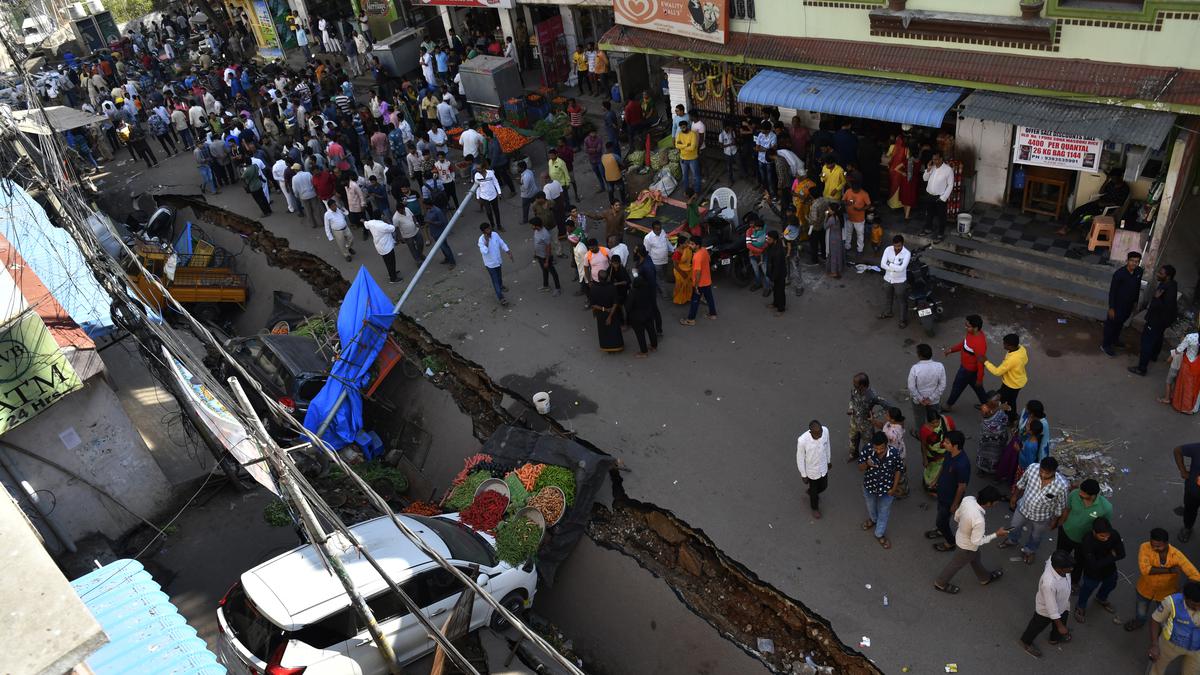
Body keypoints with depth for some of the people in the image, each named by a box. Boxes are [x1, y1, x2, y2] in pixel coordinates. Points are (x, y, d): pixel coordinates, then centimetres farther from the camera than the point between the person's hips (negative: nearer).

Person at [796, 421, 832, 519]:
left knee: (823, 486, 28)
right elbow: (800, 459, -20)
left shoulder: (825, 431, -25)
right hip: (811, 470, -4)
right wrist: (803, 475, -9)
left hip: (823, 467, 4)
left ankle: (810, 492, 62)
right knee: (814, 491, 22)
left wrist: (828, 460, 12)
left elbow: (827, 445, -3)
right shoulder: (802, 440, -38)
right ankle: (815, 508, 53)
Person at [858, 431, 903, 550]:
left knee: (884, 512, 21)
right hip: (869, 486, 1)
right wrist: (866, 464, -38)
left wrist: (894, 487, -6)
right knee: (871, 507, 31)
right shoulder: (866, 449, -28)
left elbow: (897, 470, -10)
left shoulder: (894, 453, -28)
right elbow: (860, 469, -15)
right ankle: (873, 519, 64)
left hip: (887, 488, -1)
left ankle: (880, 534, 47)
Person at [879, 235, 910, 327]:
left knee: (903, 301, 11)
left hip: (900, 281, -4)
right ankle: (887, 313, 50)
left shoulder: (907, 253, -24)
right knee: (887, 297, 26)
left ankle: (904, 319, 29)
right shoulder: (888, 249, -14)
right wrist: (895, 268, -25)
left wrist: (890, 264, -24)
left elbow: (901, 268, -33)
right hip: (887, 279, 4)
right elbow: (882, 264, -19)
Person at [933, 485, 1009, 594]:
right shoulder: (979, 520, -44)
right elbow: (976, 541, -27)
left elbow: (957, 516, -5)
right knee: (956, 564, 22)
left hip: (960, 535, 7)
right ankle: (940, 583, 46)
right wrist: (996, 535, -19)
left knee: (976, 558, 33)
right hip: (967, 545, -7)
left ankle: (985, 578, 60)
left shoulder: (967, 499, -24)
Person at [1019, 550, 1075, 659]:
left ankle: (1055, 638, 65)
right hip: (1046, 610, -6)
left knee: (1062, 620, 34)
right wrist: (1060, 626, -19)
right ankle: (1026, 642, 53)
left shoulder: (1055, 561, -29)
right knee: (1038, 626, 23)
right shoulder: (1049, 583, -48)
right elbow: (1051, 607, -33)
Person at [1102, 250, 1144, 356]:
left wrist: (1135, 301, 17)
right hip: (1118, 304, -6)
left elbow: (1137, 287, 10)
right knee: (1111, 323, 6)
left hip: (1129, 305, 6)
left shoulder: (1139, 271, -6)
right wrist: (1111, 308, -17)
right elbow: (1112, 291, -19)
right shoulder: (1119, 274, -25)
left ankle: (1114, 340, 44)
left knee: (1120, 323, 24)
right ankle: (1105, 345, 20)